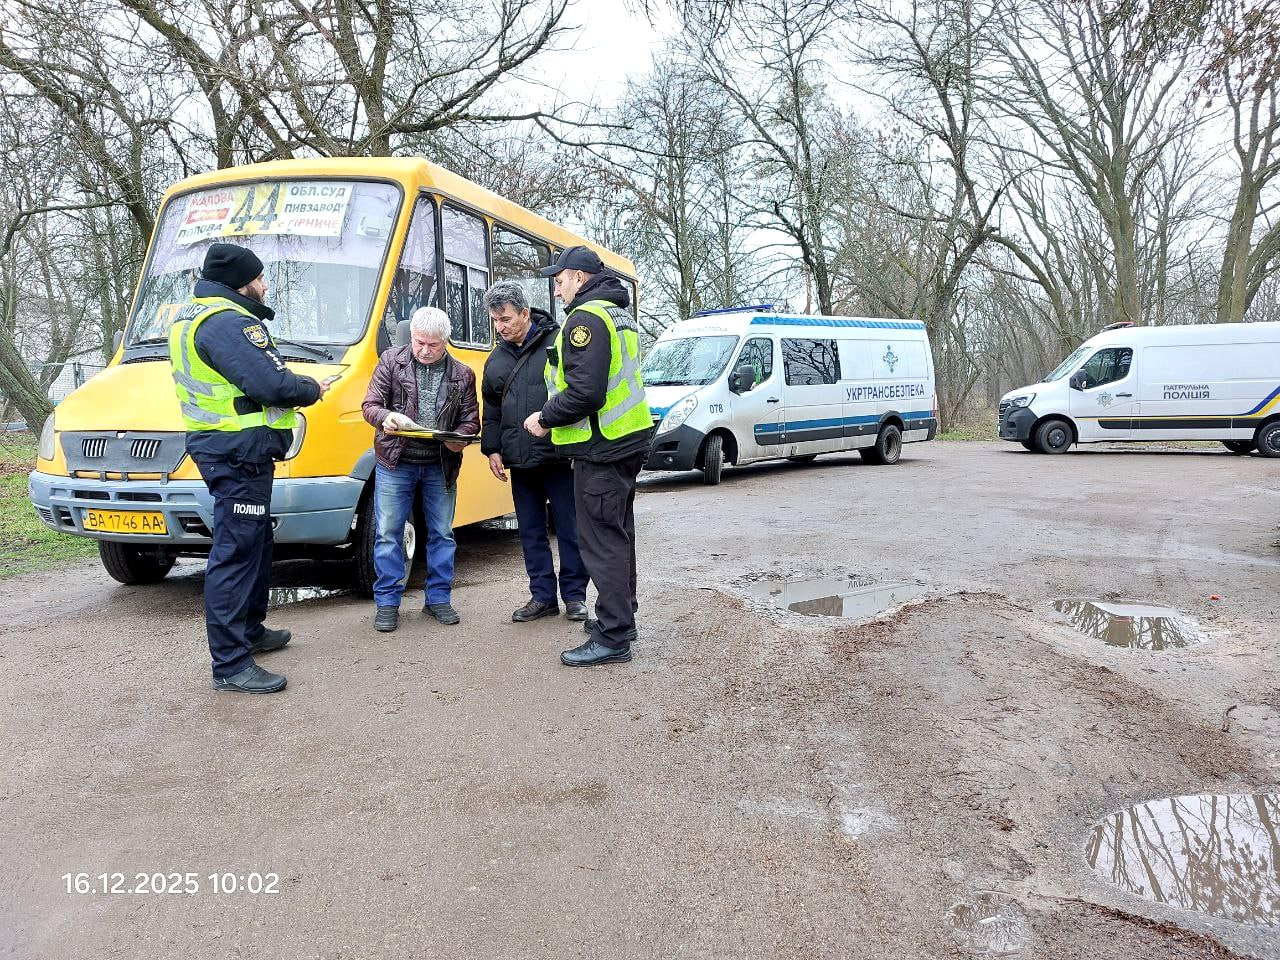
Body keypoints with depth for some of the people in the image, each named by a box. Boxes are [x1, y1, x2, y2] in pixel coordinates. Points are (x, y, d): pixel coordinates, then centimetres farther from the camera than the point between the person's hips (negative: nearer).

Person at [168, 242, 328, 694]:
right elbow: (272, 385, -24)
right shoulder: (227, 323, -18)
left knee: (255, 542, 22)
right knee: (235, 553, -8)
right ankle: (231, 665, -3)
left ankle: (249, 630, 35)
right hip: (240, 452, -11)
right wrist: (312, 389, -6)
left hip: (225, 447, 11)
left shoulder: (192, 316, 17)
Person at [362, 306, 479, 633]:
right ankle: (386, 603, 13)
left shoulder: (462, 374, 4)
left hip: (441, 467, 2)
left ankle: (438, 599, 23)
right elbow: (370, 405, -2)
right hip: (396, 463, -2)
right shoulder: (391, 361, 0)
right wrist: (386, 418, -26)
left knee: (442, 534, 9)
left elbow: (471, 419, 5)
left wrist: (459, 438, -18)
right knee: (388, 534, 2)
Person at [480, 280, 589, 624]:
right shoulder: (496, 360, 14)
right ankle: (542, 596, 21)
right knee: (531, 531, 10)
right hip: (520, 463, 6)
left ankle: (574, 595, 15)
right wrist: (492, 449, 12)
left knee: (570, 529, 3)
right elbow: (491, 409, 21)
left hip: (559, 458, -5)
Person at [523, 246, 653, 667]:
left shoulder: (586, 318, -14)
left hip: (602, 449, -10)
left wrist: (545, 417, -9)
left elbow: (585, 392, -24)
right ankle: (621, 617, 30)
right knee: (618, 533, 18)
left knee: (601, 540, -6)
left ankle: (612, 638, -1)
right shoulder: (618, 314, 19)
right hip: (629, 440, 11)